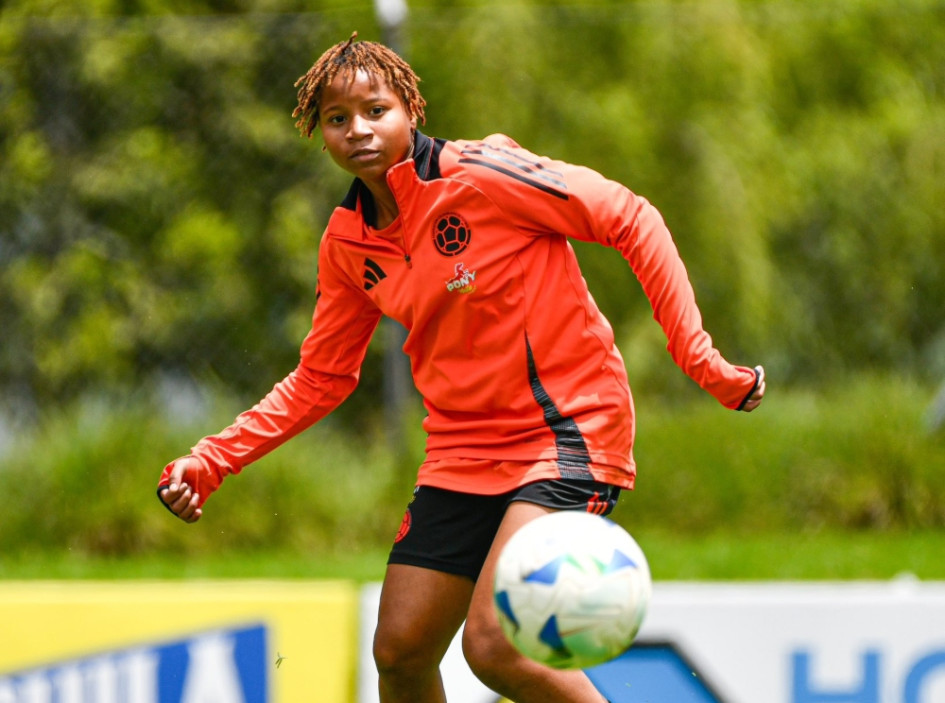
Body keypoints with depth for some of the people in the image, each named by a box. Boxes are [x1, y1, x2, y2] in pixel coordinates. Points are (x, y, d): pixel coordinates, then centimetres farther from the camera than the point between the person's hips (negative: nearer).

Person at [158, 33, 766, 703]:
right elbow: (320, 379, 15)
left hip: (568, 433, -7)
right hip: (463, 457, 7)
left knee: (494, 645, -22)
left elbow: (633, 220, -11)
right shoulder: (347, 244, 5)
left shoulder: (478, 172, -14)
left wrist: (699, 357, -16)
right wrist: (210, 462, 5)